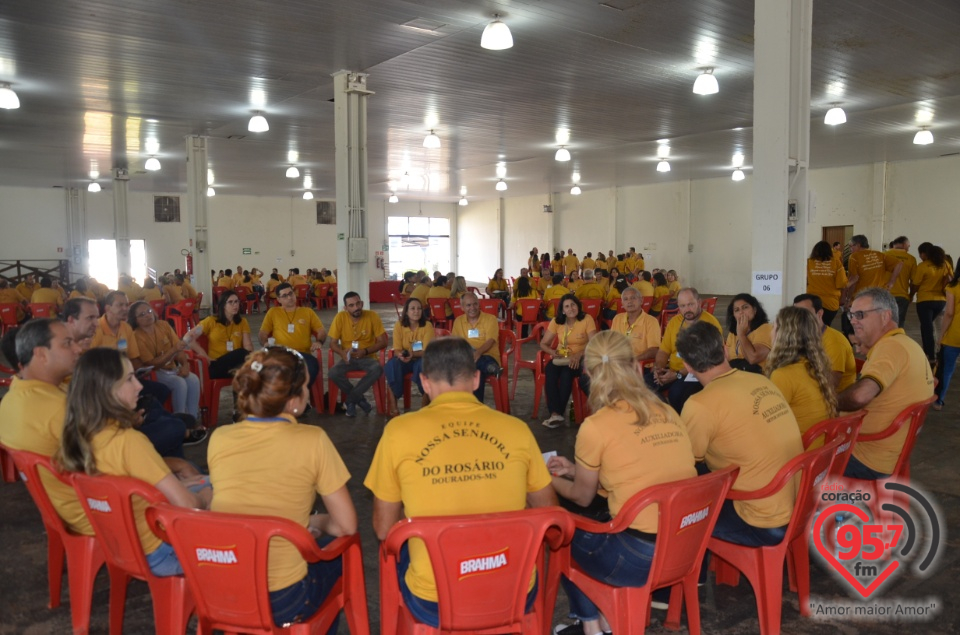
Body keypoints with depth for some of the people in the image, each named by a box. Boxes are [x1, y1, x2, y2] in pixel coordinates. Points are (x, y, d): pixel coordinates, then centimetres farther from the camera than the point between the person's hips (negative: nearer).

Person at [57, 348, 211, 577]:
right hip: (157, 553, -8)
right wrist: (204, 497, -6)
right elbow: (187, 505, -27)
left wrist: (174, 485, 6)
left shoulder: (79, 436, -5)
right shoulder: (129, 440, -30)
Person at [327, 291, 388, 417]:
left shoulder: (372, 316, -9)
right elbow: (333, 343, -3)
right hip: (348, 358, 1)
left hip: (367, 357, -1)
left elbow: (383, 342, -6)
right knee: (333, 373, -29)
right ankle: (359, 399, -8)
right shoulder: (340, 317, -7)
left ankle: (351, 400, -16)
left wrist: (365, 351, -21)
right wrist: (342, 353, -25)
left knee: (378, 369, -33)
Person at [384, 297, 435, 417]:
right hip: (404, 360, 2)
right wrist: (401, 355, -34)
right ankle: (393, 405, -26)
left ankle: (426, 401, -20)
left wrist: (412, 354, -35)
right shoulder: (399, 326, -5)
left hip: (420, 359, -1)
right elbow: (397, 350, -8)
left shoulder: (427, 325, -9)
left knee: (424, 364, -37)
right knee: (392, 364, -31)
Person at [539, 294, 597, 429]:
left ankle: (558, 413, -29)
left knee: (567, 373, -35)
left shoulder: (587, 319, -7)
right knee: (550, 370, -31)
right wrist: (553, 352, -17)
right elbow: (543, 344, 5)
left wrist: (579, 355, -31)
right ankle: (555, 413, -37)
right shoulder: (556, 322, 2)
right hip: (561, 358, 3)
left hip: (580, 359, -3)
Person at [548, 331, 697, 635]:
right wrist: (575, 470, 25)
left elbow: (582, 497, 4)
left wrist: (552, 479, 24)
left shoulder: (596, 426, -11)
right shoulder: (668, 413, 5)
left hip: (639, 557, -6)